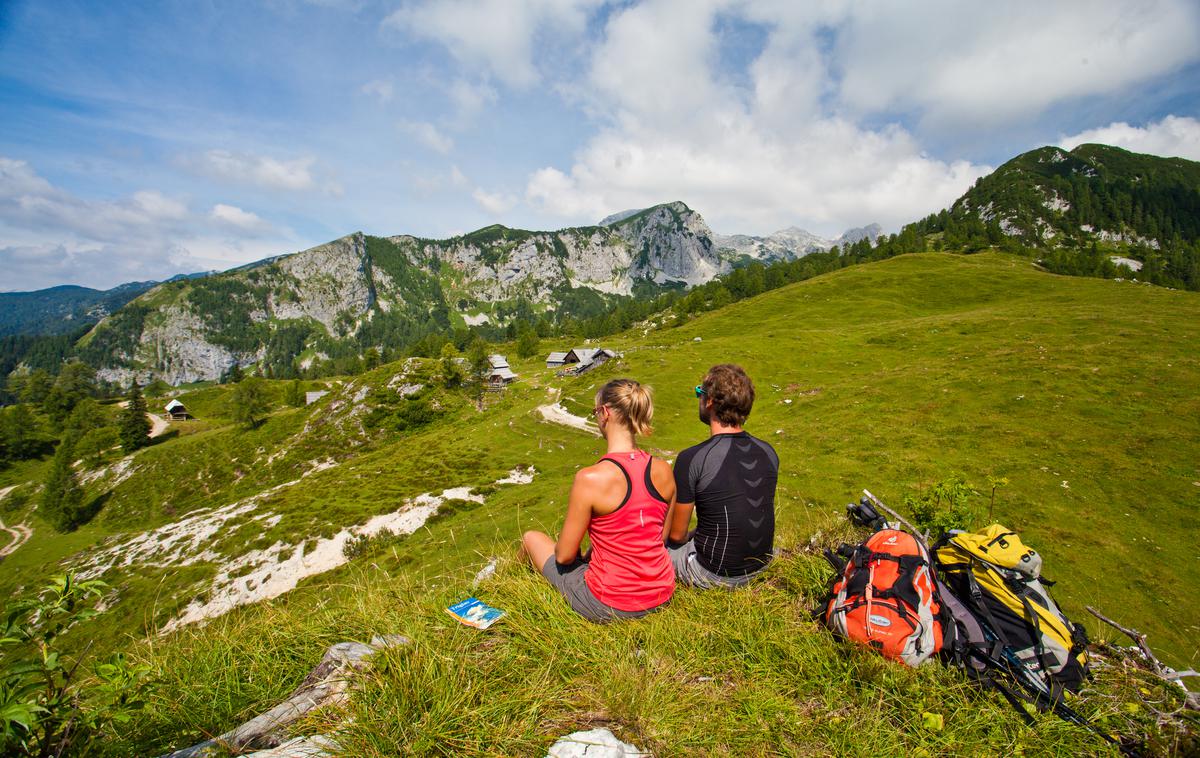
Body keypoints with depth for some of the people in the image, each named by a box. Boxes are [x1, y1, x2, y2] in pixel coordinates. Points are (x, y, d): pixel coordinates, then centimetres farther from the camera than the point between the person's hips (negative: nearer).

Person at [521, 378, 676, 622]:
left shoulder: (590, 479, -26)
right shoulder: (663, 470, -9)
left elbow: (564, 555, -15)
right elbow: (663, 535, 6)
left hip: (609, 606, -5)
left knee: (532, 538, 17)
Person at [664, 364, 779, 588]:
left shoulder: (691, 459, -24)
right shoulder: (769, 452, -6)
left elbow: (676, 534, -13)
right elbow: (754, 515, 9)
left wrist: (689, 539, 11)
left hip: (714, 575, -6)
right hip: (760, 568, 6)